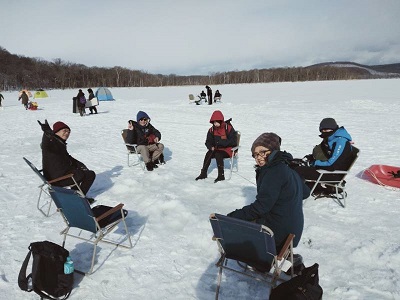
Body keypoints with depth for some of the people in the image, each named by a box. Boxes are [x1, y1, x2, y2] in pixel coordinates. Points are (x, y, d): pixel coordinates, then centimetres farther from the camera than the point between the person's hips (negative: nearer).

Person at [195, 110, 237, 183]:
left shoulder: (229, 128, -11)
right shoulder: (212, 130, 4)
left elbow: (233, 141, -14)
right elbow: (208, 142, 11)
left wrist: (222, 143, -24)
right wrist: (211, 147, -12)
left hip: (228, 149, -5)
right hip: (216, 149, 5)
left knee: (218, 155, -32)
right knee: (208, 154, -21)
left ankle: (221, 175, -27)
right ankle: (203, 173, -12)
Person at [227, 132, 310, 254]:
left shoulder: (274, 172, -21)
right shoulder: (289, 169, 7)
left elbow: (260, 207, -26)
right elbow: (306, 192, 22)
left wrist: (230, 217, -22)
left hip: (280, 234, -9)